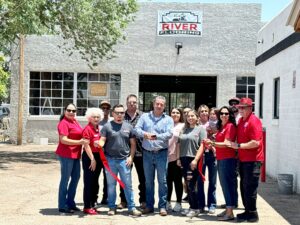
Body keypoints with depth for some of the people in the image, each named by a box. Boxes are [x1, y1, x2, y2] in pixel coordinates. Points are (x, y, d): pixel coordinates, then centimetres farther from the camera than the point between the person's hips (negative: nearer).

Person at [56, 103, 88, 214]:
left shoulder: (75, 121, 12)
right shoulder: (64, 123, -14)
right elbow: (63, 140, -22)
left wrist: (83, 140, 11)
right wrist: (80, 142, -26)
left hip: (75, 154, 9)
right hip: (66, 154, -9)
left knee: (76, 177, 16)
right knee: (65, 179, -1)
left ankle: (70, 203, 29)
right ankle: (62, 206, 8)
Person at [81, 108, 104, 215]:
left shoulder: (99, 128, 10)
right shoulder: (87, 129, -12)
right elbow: (86, 146, -15)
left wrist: (100, 159, 10)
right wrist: (92, 159, -17)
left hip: (98, 157, 8)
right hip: (89, 157, -8)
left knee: (95, 182, 14)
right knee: (88, 182, -3)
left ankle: (92, 204, 24)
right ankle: (87, 207, 4)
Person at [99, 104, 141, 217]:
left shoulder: (128, 127, 7)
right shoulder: (107, 126, 1)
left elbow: (133, 144, 9)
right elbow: (102, 141, -3)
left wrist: (131, 157, -1)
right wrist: (99, 144, -26)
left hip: (124, 160, 1)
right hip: (110, 160, -1)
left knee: (128, 185, 2)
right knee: (111, 185, 8)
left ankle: (131, 207, 8)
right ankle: (112, 207, 19)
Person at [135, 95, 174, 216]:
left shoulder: (168, 119, 2)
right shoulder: (144, 116, 8)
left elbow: (169, 134, -11)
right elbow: (137, 129, -3)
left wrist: (156, 136, -24)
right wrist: (144, 134, -23)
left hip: (161, 153, -2)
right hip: (147, 153, 2)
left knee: (162, 181, -1)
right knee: (148, 181, 10)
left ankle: (162, 206, 7)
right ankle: (149, 205, 19)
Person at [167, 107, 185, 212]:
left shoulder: (183, 126, 2)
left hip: (177, 157, -3)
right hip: (166, 156, 3)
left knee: (177, 180, 4)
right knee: (168, 180, 8)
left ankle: (178, 203, 13)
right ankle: (167, 202, 19)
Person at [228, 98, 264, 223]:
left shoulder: (254, 121, -15)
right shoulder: (240, 120, 11)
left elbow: (256, 142, -24)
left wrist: (238, 146, -19)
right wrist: (237, 150, 9)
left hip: (252, 160, -9)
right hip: (243, 159, 9)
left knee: (249, 188, -4)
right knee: (244, 187, 16)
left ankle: (252, 214, 7)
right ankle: (248, 211, 27)